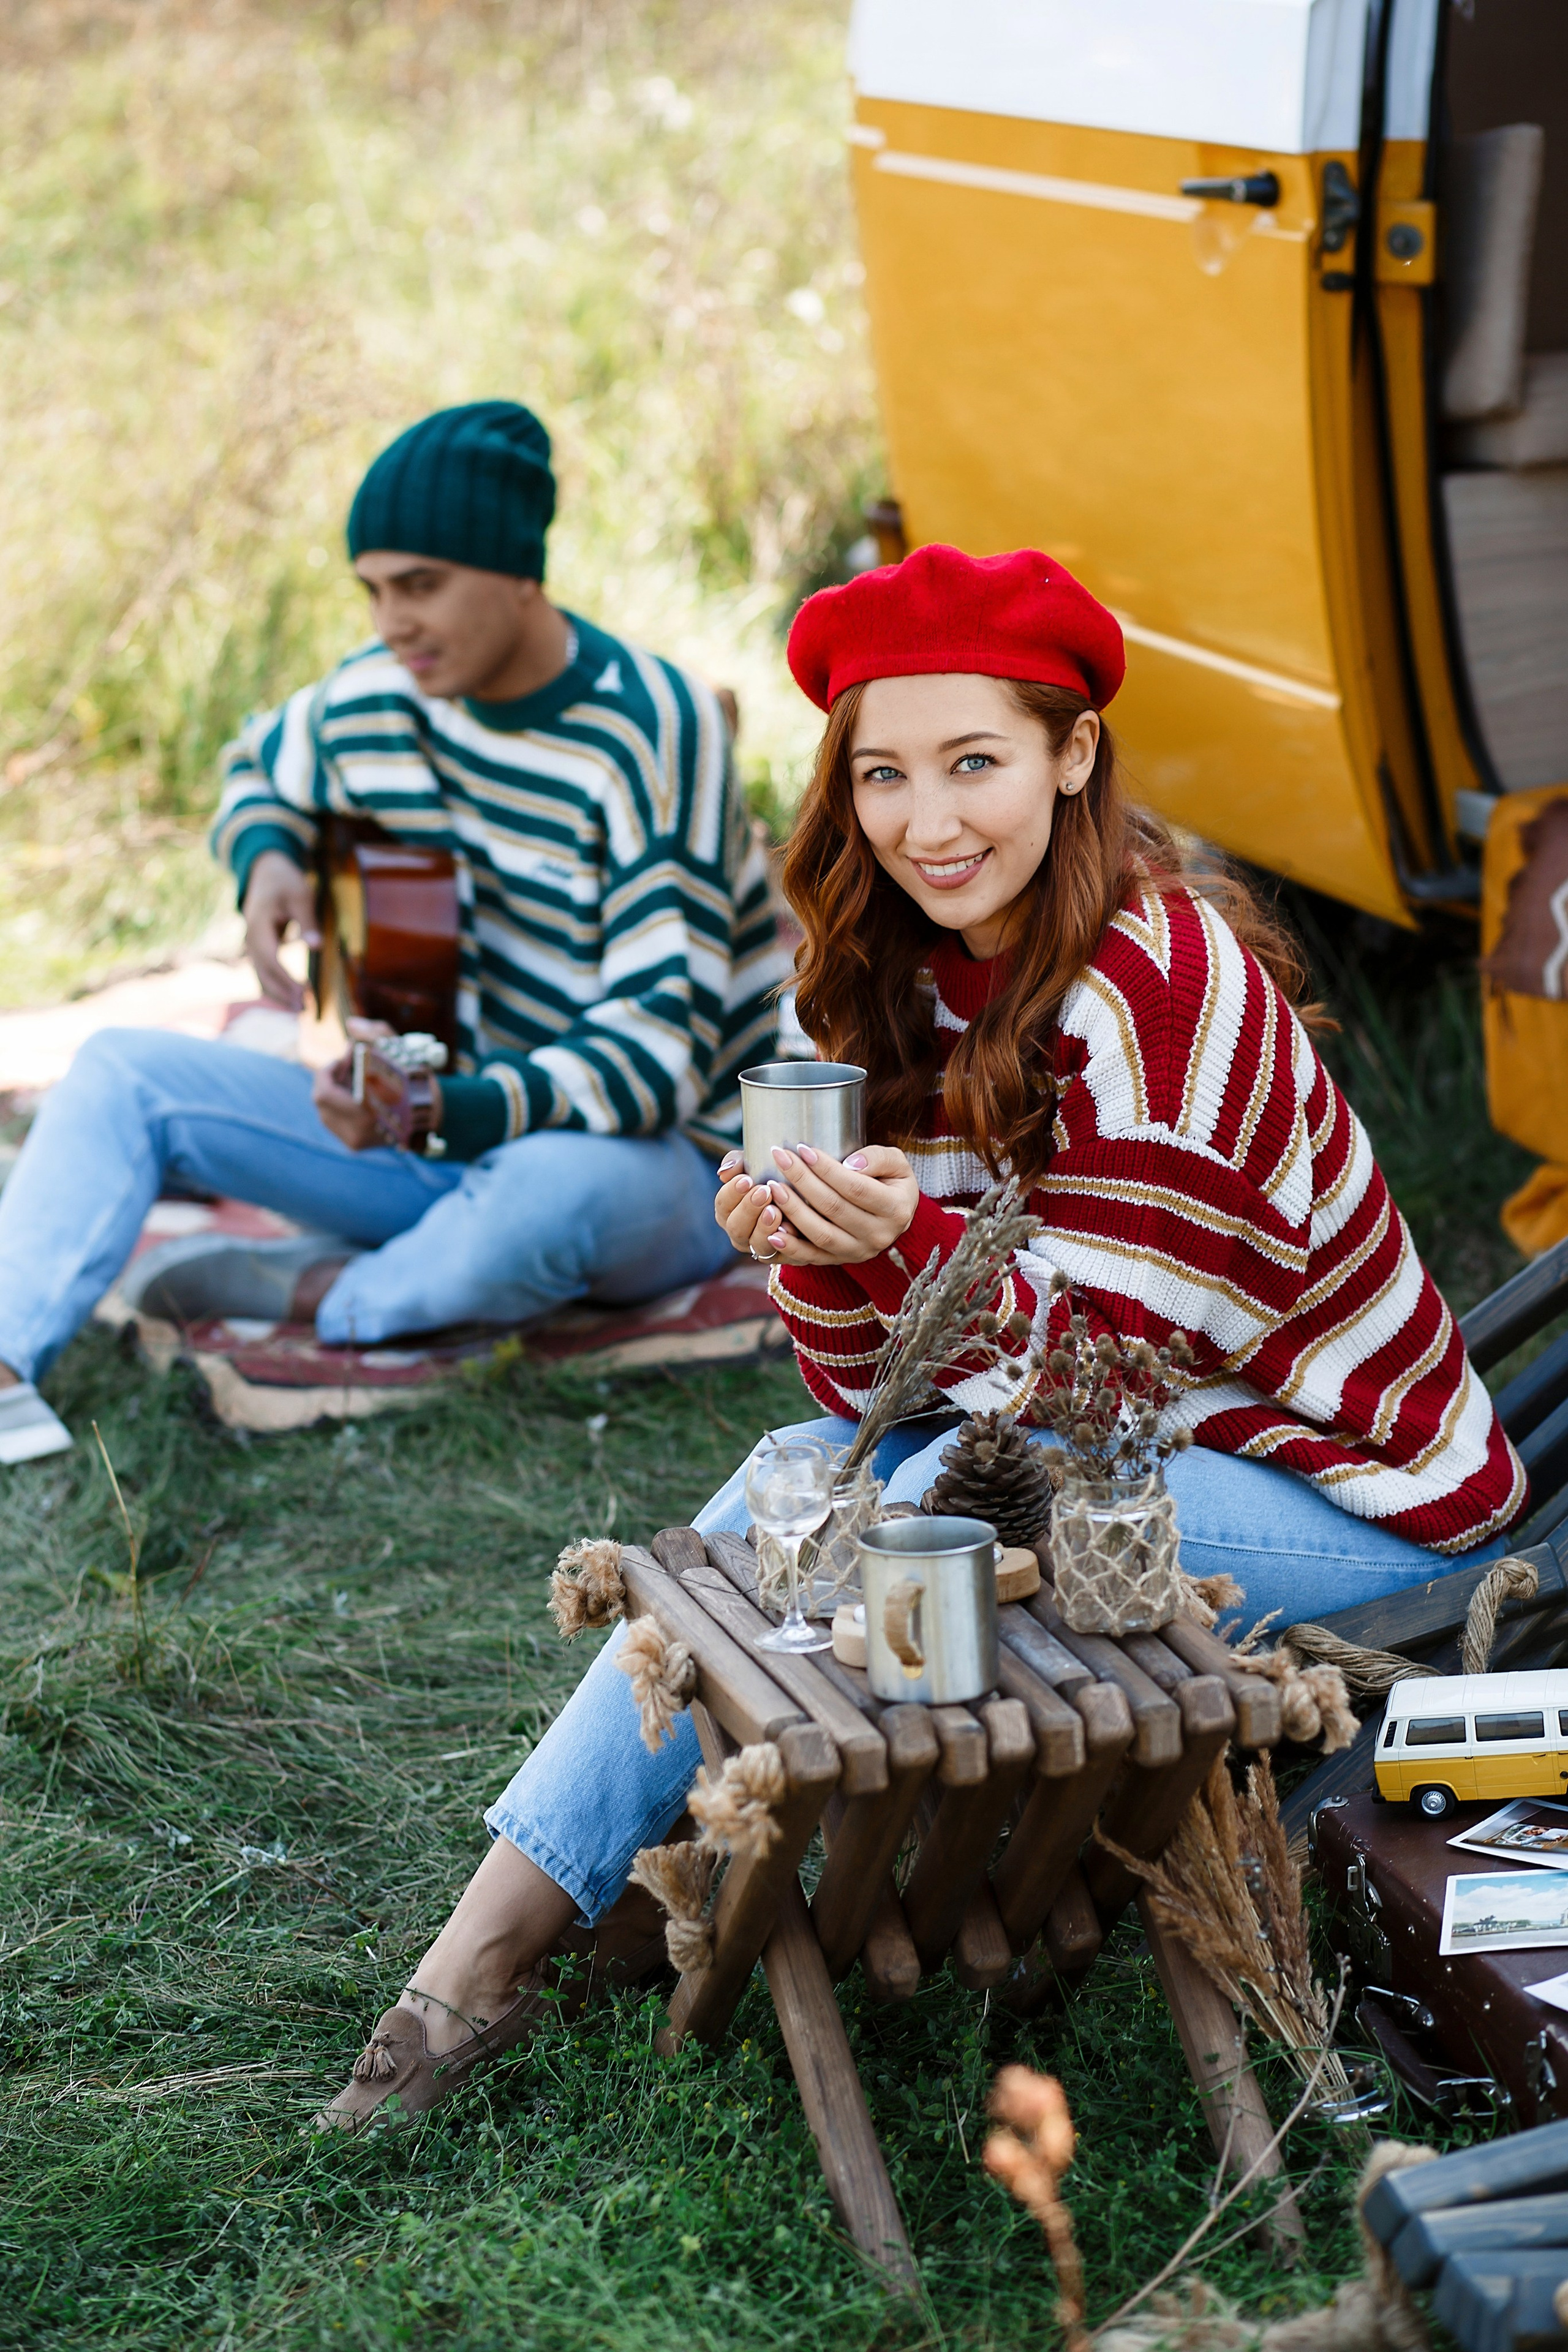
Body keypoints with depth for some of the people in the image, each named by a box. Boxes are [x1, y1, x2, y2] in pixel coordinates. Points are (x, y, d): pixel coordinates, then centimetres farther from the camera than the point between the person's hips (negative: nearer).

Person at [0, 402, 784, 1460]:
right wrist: (267, 861, -2)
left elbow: (661, 1045, -27)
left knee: (559, 1187, -42)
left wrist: (449, 1115, -42)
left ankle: (316, 1292, -11)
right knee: (125, 1070, -6)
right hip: (456, 1131, 6)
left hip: (658, 1159, -6)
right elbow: (263, 771, 22)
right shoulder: (380, 700, -2)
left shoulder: (649, 731, -21)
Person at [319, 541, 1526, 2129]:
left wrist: (906, 1240, -37)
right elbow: (877, 1388, -2)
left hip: (1364, 1503, -7)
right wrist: (818, 1250, -23)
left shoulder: (1157, 986, -24)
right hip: (1110, 1446, 7)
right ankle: (478, 1955, -13)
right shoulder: (926, 982, -1)